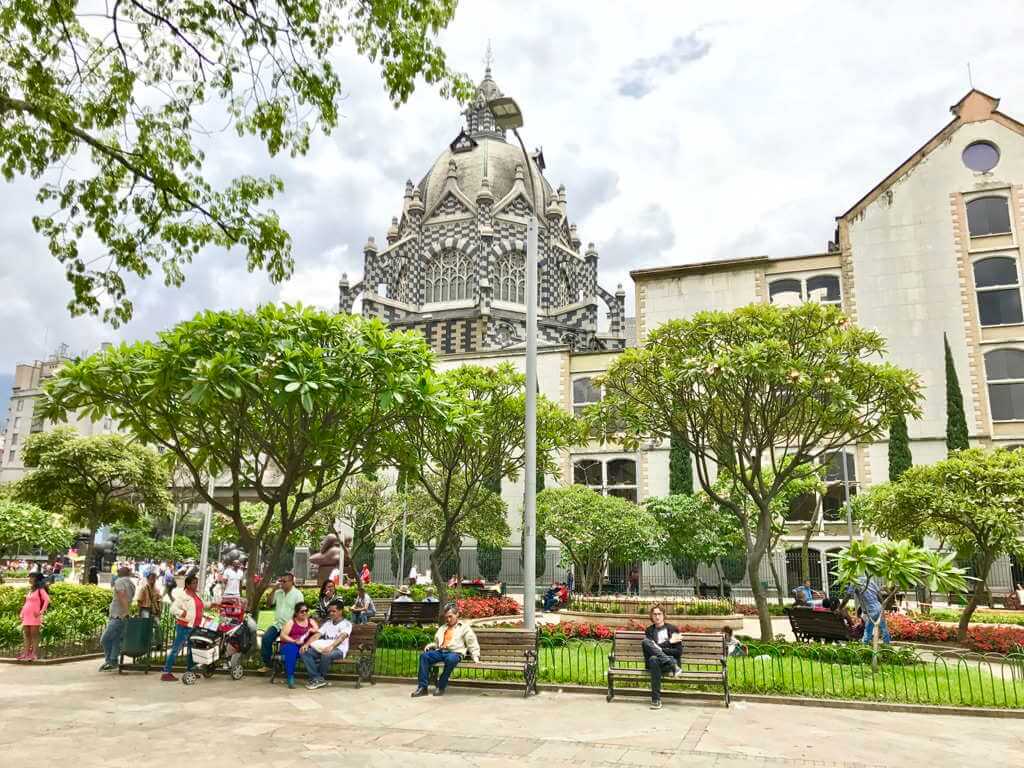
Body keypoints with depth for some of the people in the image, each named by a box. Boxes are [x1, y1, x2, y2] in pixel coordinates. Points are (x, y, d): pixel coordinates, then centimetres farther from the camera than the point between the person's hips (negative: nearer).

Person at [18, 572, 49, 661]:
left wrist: (42, 611, -20)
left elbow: (47, 600, -17)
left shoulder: (40, 590, -4)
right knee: (26, 634, 8)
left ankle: (34, 654, -4)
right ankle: (26, 654, 11)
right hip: (26, 616, 8)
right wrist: (22, 613, 14)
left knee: (34, 634, -5)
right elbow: (26, 603, 25)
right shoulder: (30, 590, 19)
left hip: (34, 616, -8)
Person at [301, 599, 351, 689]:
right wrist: (306, 644, -13)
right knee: (305, 652, -17)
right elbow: (316, 635, 8)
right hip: (324, 648, 6)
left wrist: (331, 647, -40)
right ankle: (318, 679, -19)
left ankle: (321, 678, -11)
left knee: (326, 654, -38)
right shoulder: (327, 623, 18)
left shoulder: (346, 624, -2)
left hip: (339, 650, -6)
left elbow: (341, 637, -21)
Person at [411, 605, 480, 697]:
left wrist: (475, 657, -6)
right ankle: (422, 687, -25)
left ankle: (441, 687, -26)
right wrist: (430, 645, 11)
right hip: (440, 651, 5)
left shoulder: (464, 627, 14)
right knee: (424, 655, -23)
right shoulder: (442, 628, 30)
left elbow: (472, 644, 7)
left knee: (450, 659, -40)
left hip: (455, 652, -5)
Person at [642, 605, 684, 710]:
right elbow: (649, 650, -3)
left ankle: (656, 699, -31)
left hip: (671, 660, -2)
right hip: (653, 661, 2)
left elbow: (679, 652, 1)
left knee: (655, 660, -38)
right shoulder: (649, 631, 14)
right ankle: (672, 666, -34)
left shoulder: (672, 629, 8)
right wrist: (669, 642, -6)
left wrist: (660, 649, -10)